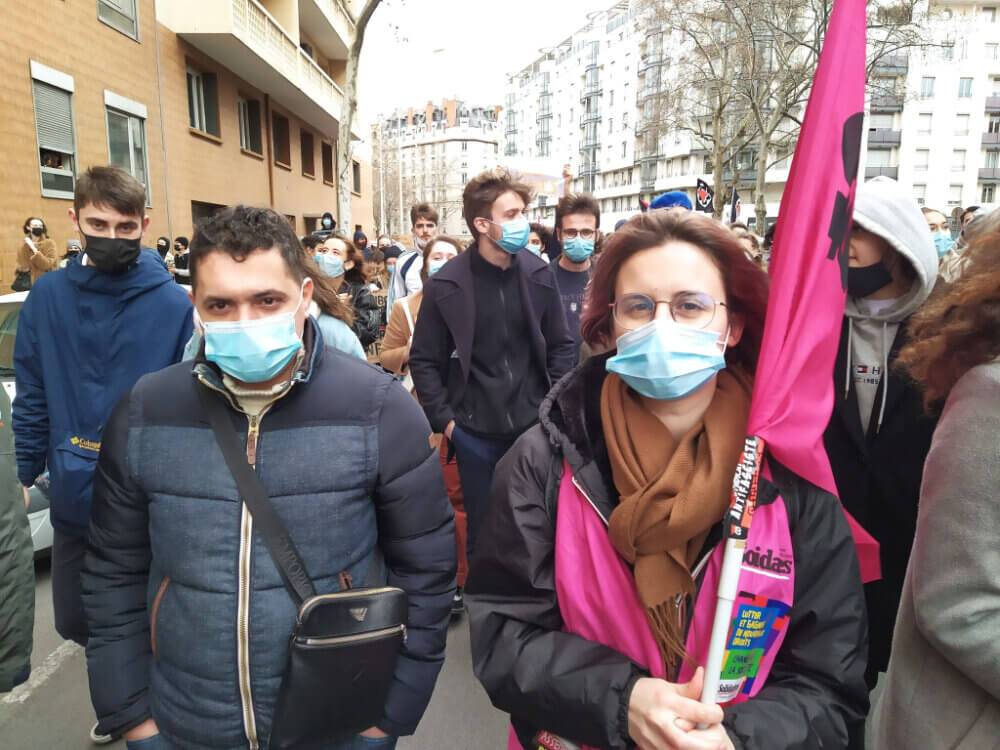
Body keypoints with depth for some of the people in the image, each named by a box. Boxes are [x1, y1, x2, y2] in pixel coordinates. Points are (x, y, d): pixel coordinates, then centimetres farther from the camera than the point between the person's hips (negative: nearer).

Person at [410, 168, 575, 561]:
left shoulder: (539, 274, -1)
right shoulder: (446, 284, -8)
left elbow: (560, 345, 6)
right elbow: (425, 361, -2)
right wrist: (444, 419, -6)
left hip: (534, 425, 2)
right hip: (476, 431, -2)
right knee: (482, 529, 14)